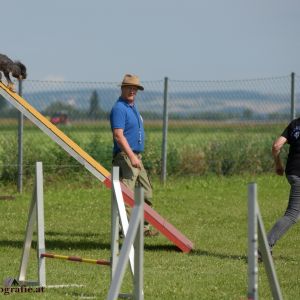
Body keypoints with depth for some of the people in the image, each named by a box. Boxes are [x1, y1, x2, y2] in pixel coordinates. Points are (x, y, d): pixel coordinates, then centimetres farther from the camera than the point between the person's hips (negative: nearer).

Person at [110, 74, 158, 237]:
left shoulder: (133, 107, 18)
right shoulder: (119, 108, -14)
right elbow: (118, 135, -22)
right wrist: (131, 156, -28)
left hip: (136, 157, 10)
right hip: (125, 156, -10)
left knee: (146, 193, 14)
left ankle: (145, 226, 21)